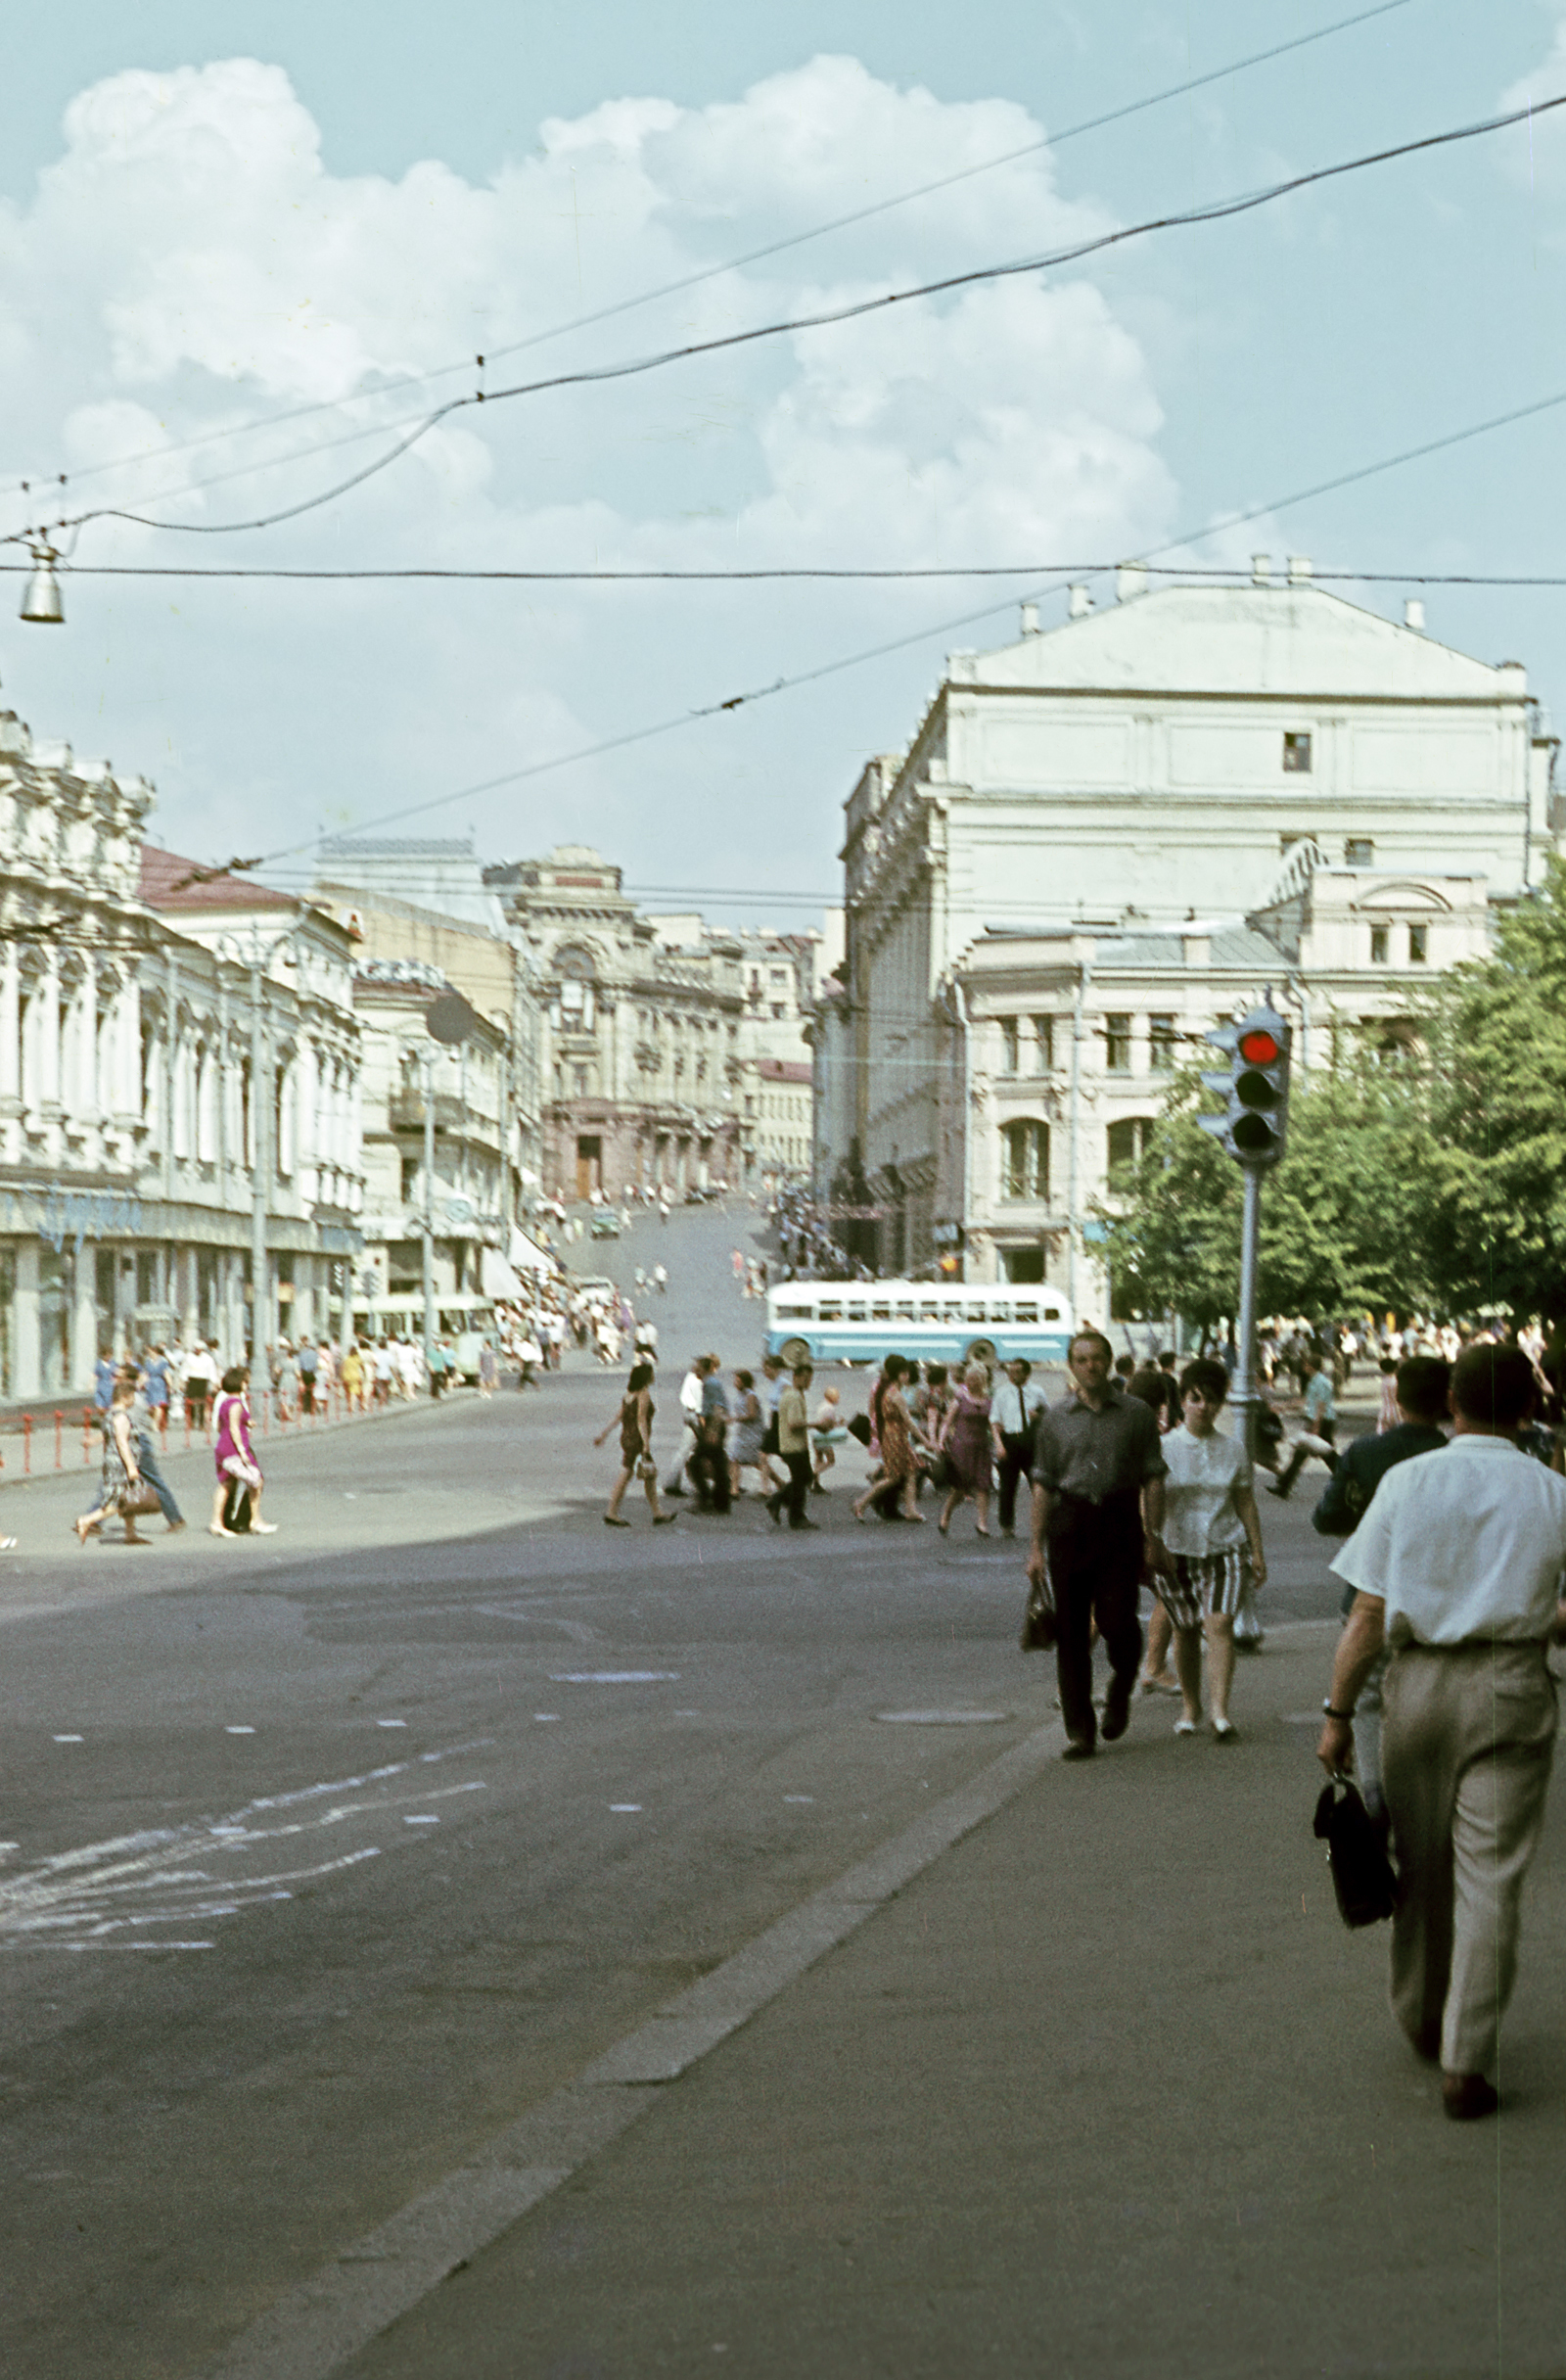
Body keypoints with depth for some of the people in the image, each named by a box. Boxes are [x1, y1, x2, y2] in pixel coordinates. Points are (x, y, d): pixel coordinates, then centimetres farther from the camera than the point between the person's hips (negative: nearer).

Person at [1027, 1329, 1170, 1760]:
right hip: (1069, 1523, 1)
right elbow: (1043, 1483, 9)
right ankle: (1079, 1731, 8)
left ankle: (1120, 1689, 20)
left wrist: (1154, 1538, -1)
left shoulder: (1135, 1414, 4)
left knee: (1117, 1621, -12)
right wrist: (1036, 1547, 5)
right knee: (1070, 1630, 1)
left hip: (1120, 1523, -1)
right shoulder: (1055, 1417, 7)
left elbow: (1152, 1479, 5)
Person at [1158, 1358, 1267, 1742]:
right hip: (1177, 1550, 0)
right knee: (1185, 1630, 8)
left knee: (1219, 1625, -14)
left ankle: (1220, 1712, -18)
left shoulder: (1233, 1450, 7)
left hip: (1224, 1548, 0)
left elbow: (1246, 1503, 13)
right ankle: (1190, 1707, 25)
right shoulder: (1165, 1448, 1)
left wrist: (1257, 1552, 13)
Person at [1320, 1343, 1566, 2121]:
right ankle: (1465, 2063, -4)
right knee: (1489, 1875, 1)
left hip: (1419, 1678, 1)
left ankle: (1422, 2020, 36)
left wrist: (1337, 1712, 1)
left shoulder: (1407, 1481, -4)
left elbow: (1367, 1615, -5)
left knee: (1422, 1862, 17)